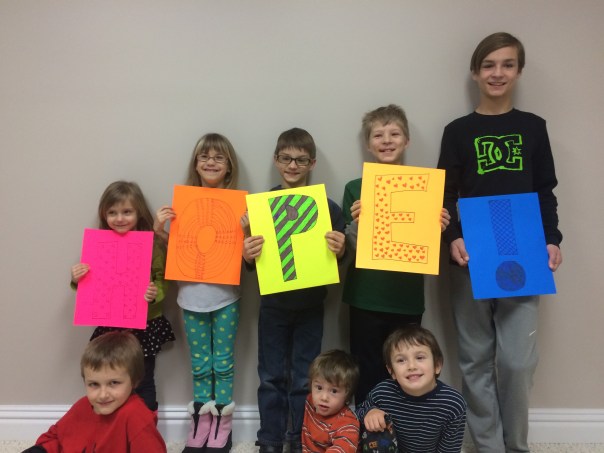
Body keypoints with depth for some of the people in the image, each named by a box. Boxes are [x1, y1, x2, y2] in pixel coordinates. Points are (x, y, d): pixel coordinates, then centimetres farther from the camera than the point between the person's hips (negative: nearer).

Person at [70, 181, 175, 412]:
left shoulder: (154, 244, -11)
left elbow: (162, 281, -9)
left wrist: (154, 293, -30)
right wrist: (76, 280, -13)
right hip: (110, 326, 3)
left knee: (143, 383, 11)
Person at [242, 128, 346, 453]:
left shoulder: (327, 207, -5)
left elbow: (337, 260, 1)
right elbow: (253, 260, 3)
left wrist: (340, 252, -20)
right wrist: (246, 255, -19)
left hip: (310, 307, -1)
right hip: (273, 306, 1)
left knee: (304, 380, 12)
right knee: (271, 378, 13)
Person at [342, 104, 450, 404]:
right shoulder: (355, 188, 0)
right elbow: (348, 248, -1)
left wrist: (439, 228, -12)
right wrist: (355, 223, -19)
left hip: (407, 298, 1)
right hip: (365, 299, -1)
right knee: (367, 375, 9)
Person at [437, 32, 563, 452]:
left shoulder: (533, 127, 10)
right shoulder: (458, 131, 5)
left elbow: (546, 193, 10)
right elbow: (447, 196, 2)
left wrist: (551, 239, -4)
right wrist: (452, 238, -14)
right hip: (472, 259, 0)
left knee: (518, 361, 0)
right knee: (477, 360, 5)